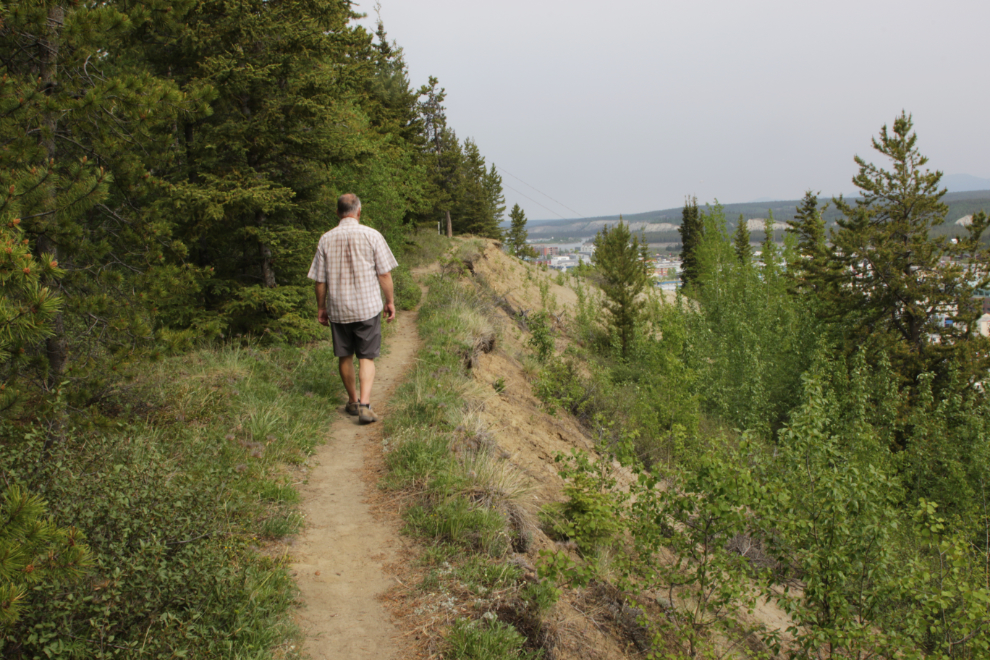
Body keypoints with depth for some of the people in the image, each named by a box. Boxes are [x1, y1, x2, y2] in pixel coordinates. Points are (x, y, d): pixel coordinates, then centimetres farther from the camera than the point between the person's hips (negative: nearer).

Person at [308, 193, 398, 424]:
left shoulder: (326, 240, 0)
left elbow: (320, 280, 3)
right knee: (367, 357, 3)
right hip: (367, 307, -2)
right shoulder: (371, 236, -6)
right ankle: (364, 404, -11)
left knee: (345, 357, 14)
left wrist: (321, 307, 15)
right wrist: (390, 301, 7)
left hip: (338, 309, 2)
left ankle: (353, 401, 27)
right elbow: (384, 274, -4)